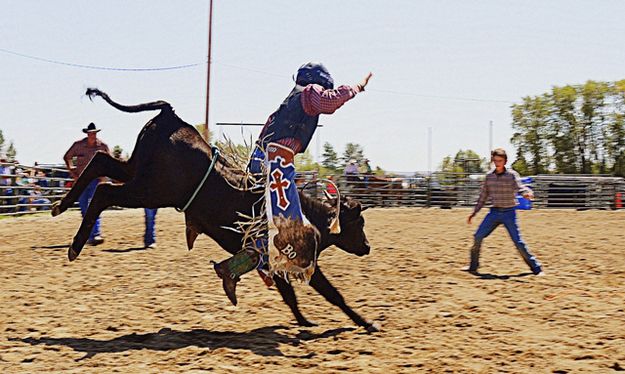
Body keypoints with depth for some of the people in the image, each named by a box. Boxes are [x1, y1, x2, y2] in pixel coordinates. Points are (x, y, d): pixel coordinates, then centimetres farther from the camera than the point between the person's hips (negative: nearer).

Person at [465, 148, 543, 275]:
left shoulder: (512, 175, -7)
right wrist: (474, 212, 12)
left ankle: (536, 268, 6)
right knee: (478, 237, -1)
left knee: (518, 242, -7)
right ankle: (473, 266, 15)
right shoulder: (489, 175, 5)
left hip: (509, 213, -4)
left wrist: (527, 193, -48)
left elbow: (520, 187, -24)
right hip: (494, 212, 4)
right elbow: (483, 195, 13)